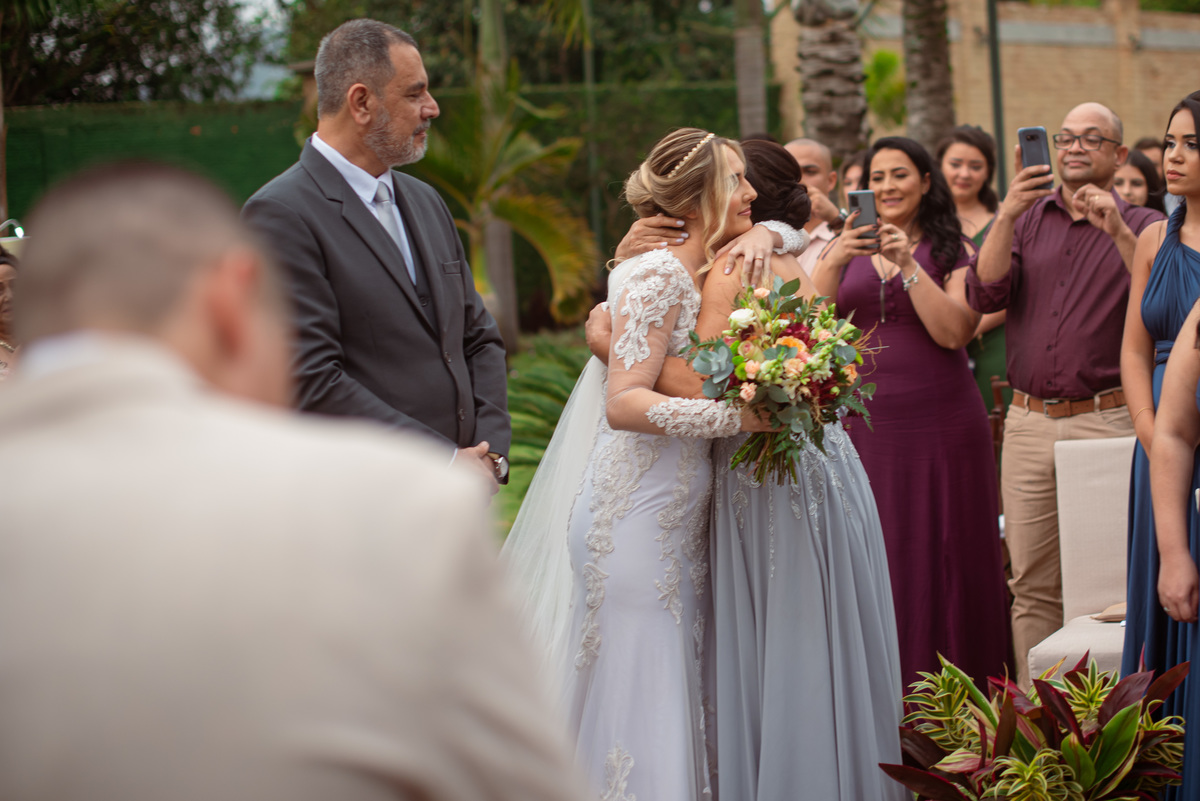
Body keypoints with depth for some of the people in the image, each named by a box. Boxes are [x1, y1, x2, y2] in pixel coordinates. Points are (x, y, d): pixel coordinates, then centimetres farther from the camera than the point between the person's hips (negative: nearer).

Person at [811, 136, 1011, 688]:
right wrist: (834, 261, -14)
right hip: (864, 427, 2)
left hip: (939, 429, -2)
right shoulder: (846, 250, 12)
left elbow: (954, 332, -9)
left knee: (940, 564, 1)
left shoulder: (951, 251, 4)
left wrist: (908, 266, -16)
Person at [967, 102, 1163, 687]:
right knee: (1032, 586, 6)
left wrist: (1118, 232, -21)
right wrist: (1008, 214, -13)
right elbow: (984, 296, -1)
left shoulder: (1140, 225, 5)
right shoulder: (1027, 219, 14)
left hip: (1106, 421, -3)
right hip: (1028, 420, 3)